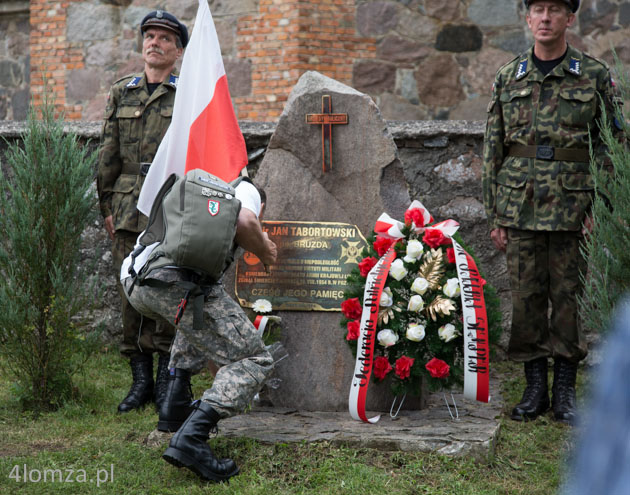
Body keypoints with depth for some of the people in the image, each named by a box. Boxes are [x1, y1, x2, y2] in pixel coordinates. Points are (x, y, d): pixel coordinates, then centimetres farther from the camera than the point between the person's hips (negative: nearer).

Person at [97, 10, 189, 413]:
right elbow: (108, 156, 15)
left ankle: (166, 379, 6)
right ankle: (140, 378, 13)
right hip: (129, 209, 3)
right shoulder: (121, 93, 15)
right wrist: (107, 206, 9)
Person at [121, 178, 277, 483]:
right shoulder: (246, 190, 20)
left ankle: (175, 404, 23)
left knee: (199, 318, 38)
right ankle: (190, 438, -19)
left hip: (134, 280, 8)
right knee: (254, 361, 1)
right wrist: (264, 252, 16)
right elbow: (245, 224, -4)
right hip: (177, 281, -8)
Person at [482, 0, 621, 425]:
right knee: (526, 297, 4)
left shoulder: (595, 75, 2)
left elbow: (610, 145, 2)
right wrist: (495, 216, 6)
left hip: (572, 206, -2)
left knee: (569, 296, 3)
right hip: (521, 204, 2)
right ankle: (535, 388, 15)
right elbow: (493, 150, 10)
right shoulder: (508, 78, 8)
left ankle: (565, 390, 13)